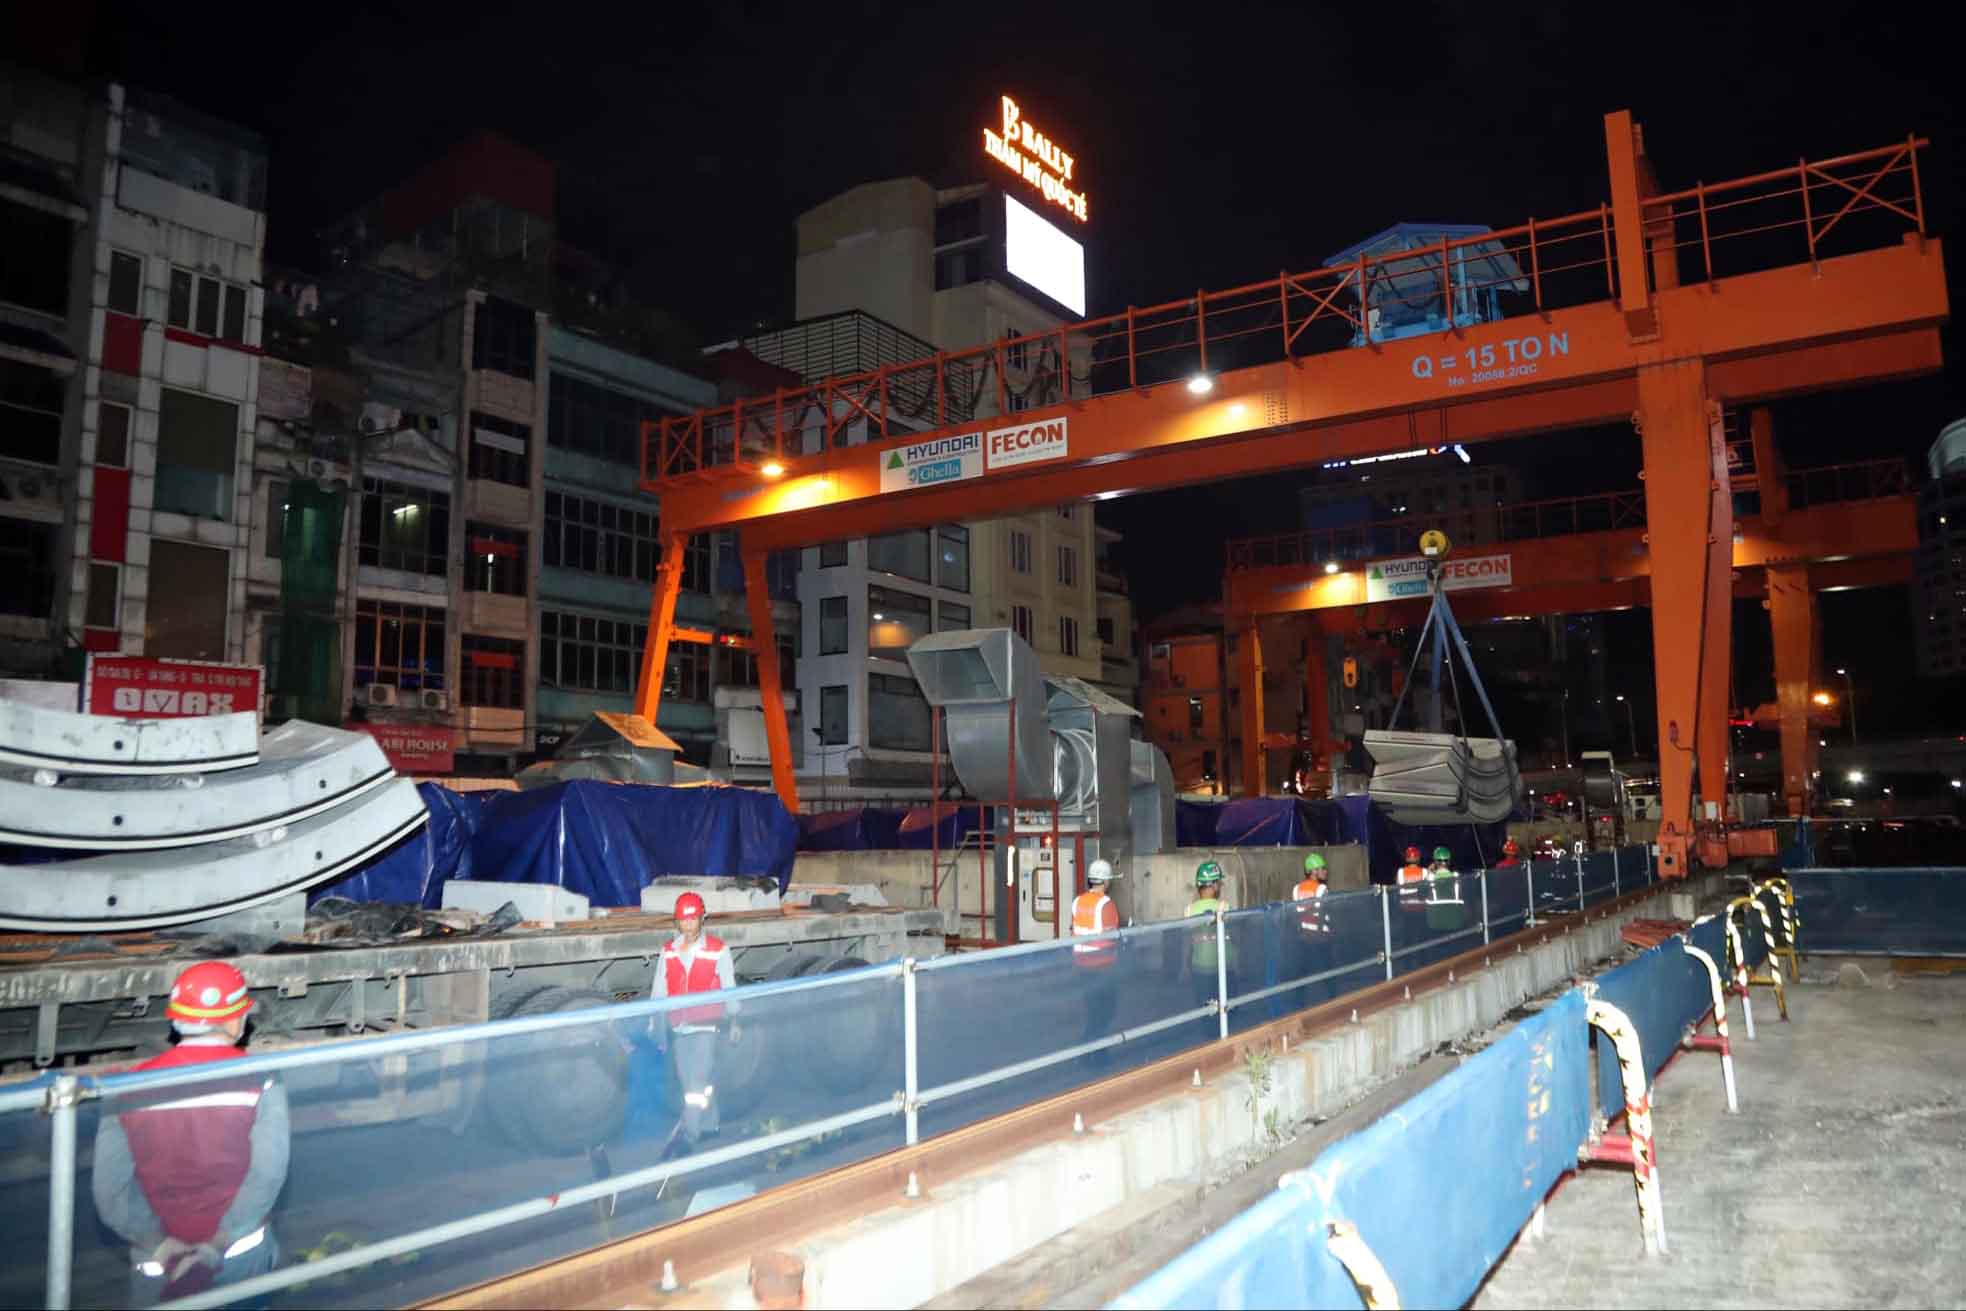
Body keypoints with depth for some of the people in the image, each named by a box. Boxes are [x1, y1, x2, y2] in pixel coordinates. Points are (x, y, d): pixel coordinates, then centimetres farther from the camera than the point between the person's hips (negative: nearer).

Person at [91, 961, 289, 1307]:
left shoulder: (133, 1088, -5)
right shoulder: (260, 1080, -11)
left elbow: (110, 1188, -11)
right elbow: (268, 1173, -19)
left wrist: (160, 1244, -10)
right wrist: (218, 1245, -13)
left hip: (157, 1263, 1)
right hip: (243, 1253, -1)